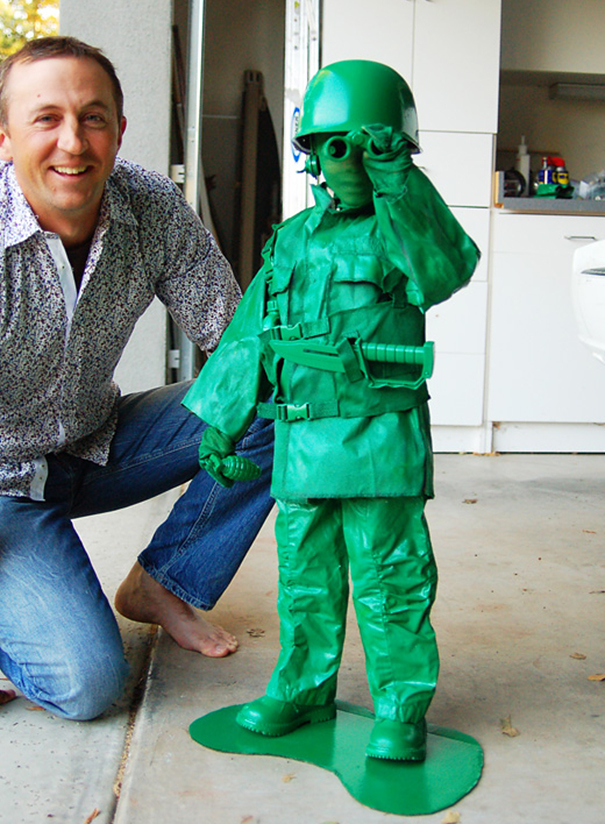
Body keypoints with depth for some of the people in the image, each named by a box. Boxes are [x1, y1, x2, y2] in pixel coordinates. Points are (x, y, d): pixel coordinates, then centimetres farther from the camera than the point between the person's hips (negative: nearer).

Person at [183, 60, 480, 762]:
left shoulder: (402, 230, -2)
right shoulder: (292, 239, 14)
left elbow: (444, 270, -26)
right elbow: (250, 336, 17)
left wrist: (398, 182, -36)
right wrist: (221, 423, 16)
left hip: (379, 436, -5)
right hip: (301, 436, 6)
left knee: (390, 579, 1)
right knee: (305, 575, 15)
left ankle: (401, 710, 15)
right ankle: (303, 690, 30)